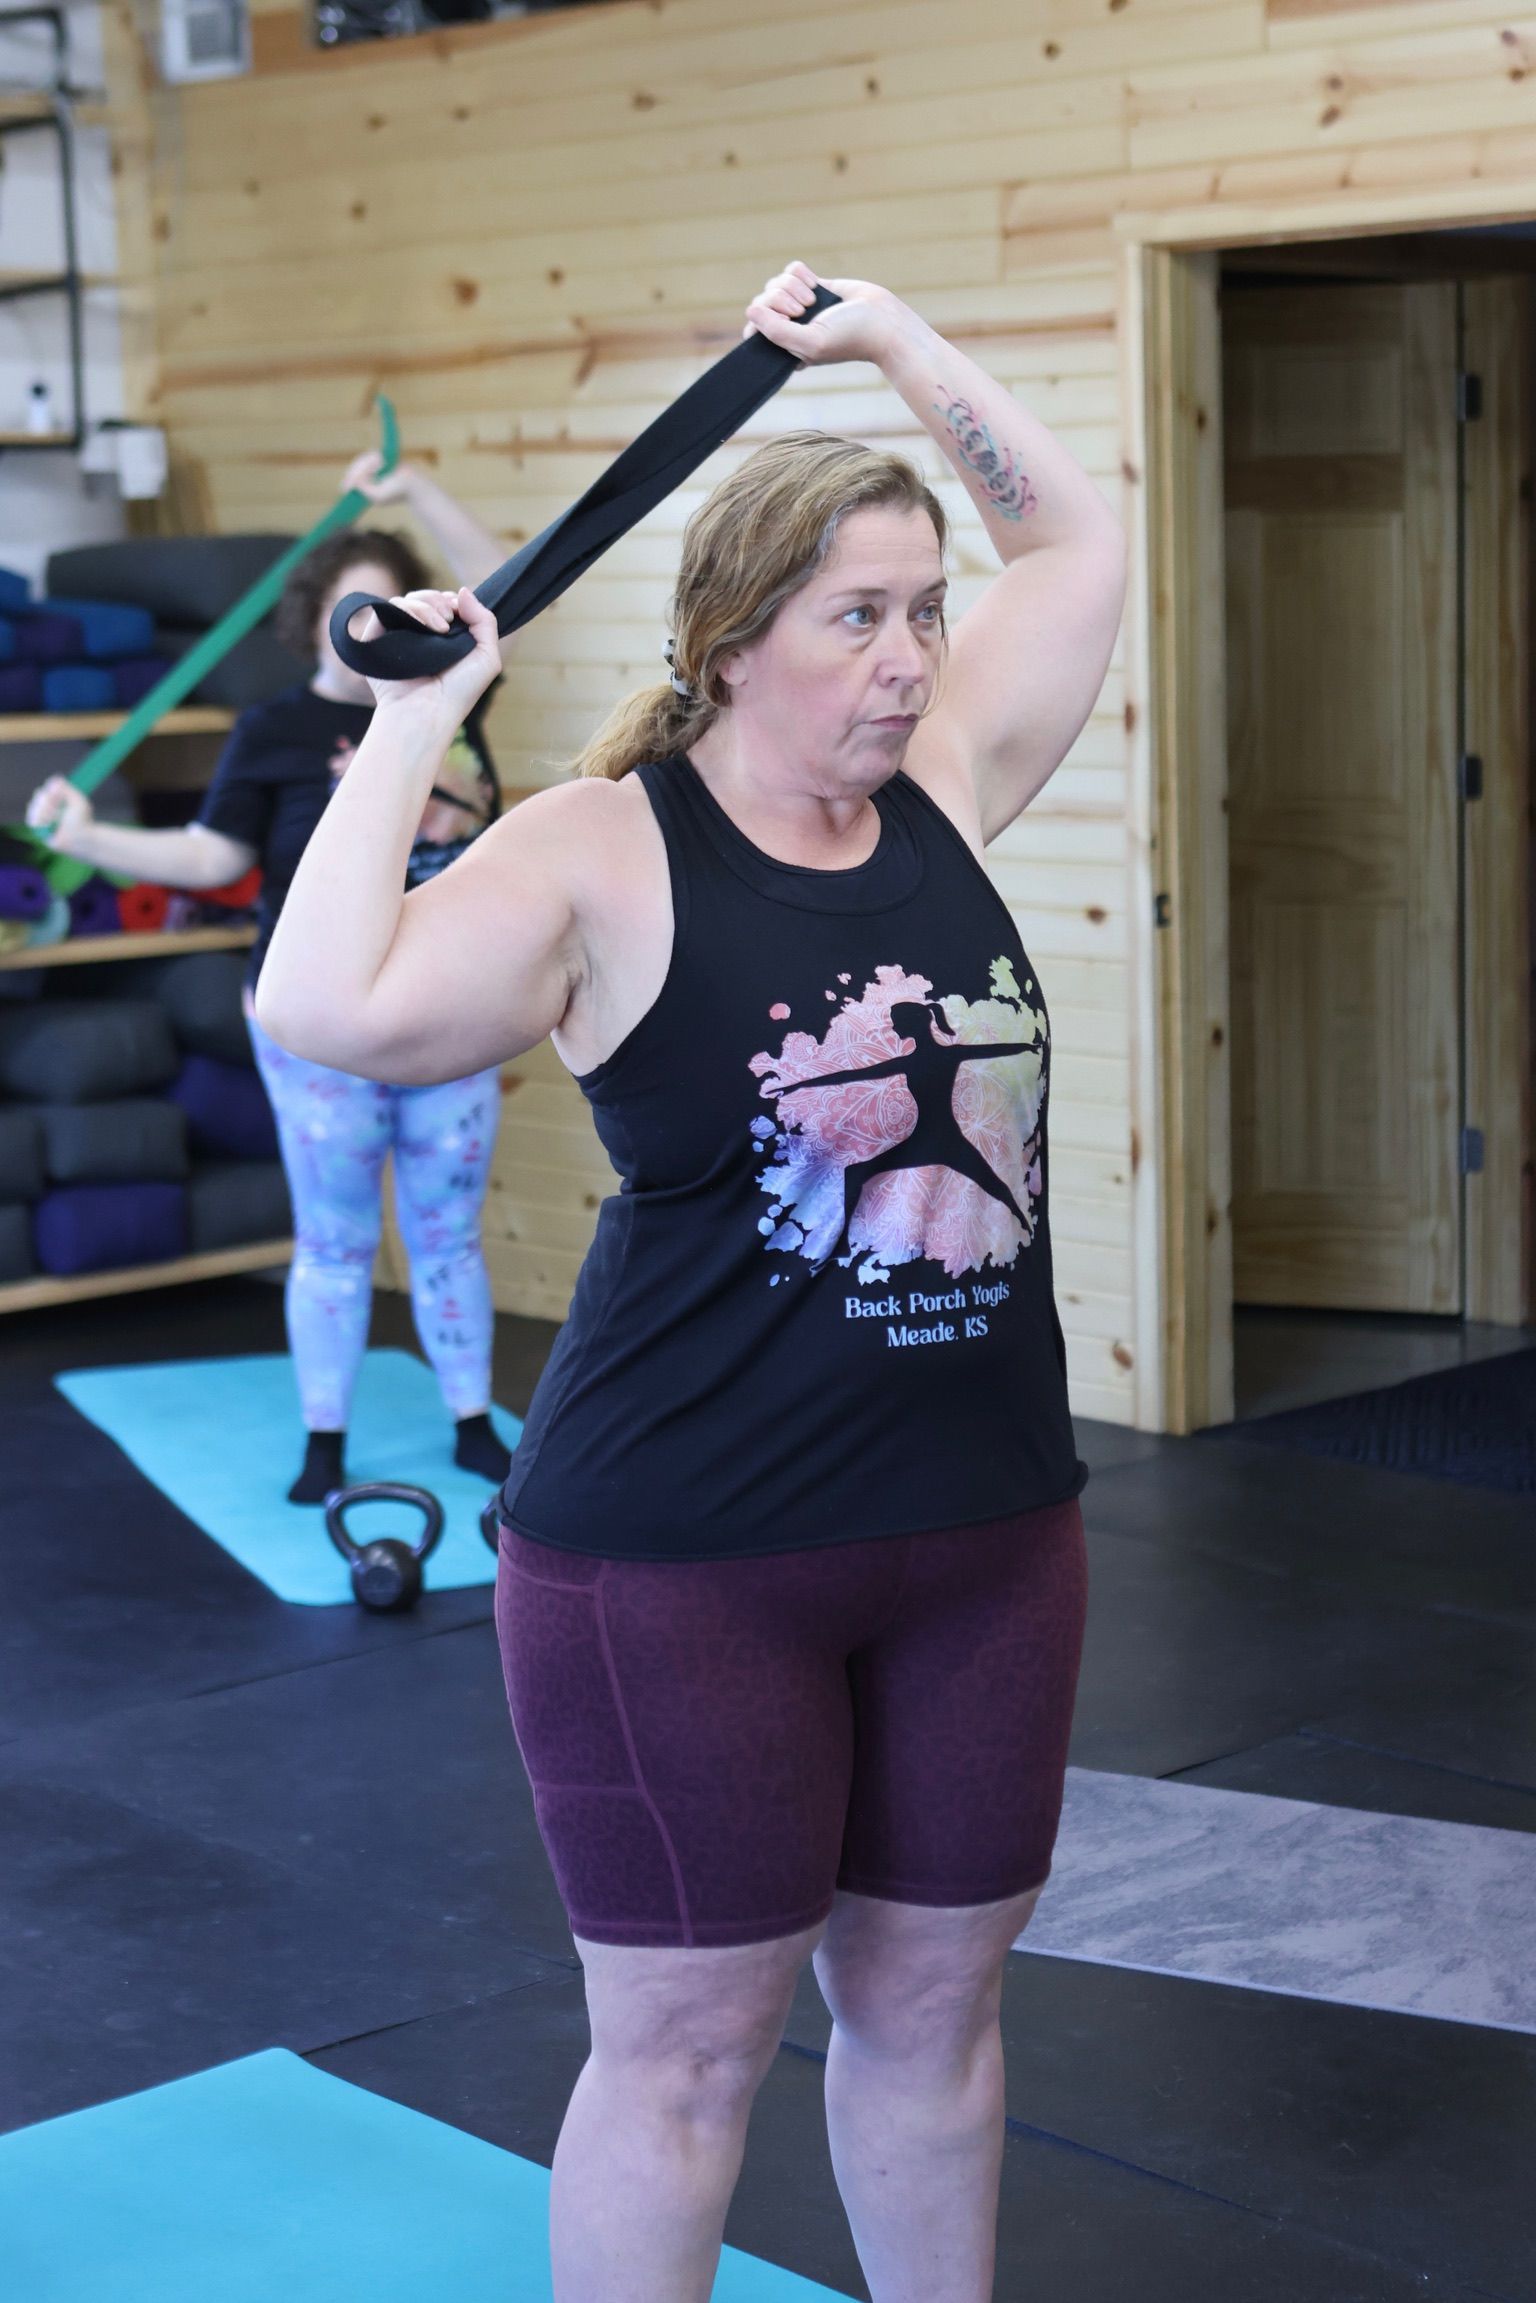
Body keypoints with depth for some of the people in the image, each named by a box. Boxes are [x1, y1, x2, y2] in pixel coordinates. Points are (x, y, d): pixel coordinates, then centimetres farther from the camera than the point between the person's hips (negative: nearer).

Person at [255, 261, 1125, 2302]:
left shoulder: (942, 787, 5)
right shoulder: (604, 854, -11)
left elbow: (1076, 542, 18)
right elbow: (327, 1008, -25)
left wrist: (893, 337, 14)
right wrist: (411, 728, -16)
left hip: (987, 1534, 5)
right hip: (690, 1563, -5)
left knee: (935, 2002, 18)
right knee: (688, 2040, 8)